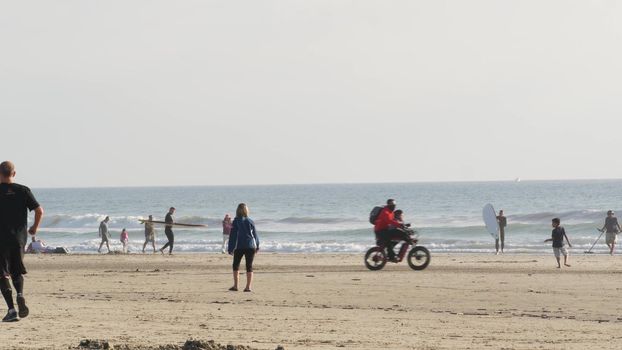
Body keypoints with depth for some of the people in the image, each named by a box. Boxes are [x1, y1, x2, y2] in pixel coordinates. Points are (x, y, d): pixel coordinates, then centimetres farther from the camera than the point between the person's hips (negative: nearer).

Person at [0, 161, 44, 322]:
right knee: (17, 272, 19)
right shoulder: (23, 191, 2)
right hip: (20, 238, 3)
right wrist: (35, 227, 14)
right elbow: (39, 210, -3)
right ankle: (20, 295, -10)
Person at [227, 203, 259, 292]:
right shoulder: (250, 221, 4)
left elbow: (233, 235, -5)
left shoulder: (236, 221, -4)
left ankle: (235, 286, 6)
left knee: (236, 265, 11)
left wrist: (230, 248, -1)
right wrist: (257, 246, 25)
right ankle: (248, 286, -3)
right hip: (251, 246, 2)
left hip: (239, 247, -2)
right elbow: (255, 234, 12)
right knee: (249, 266, 2)